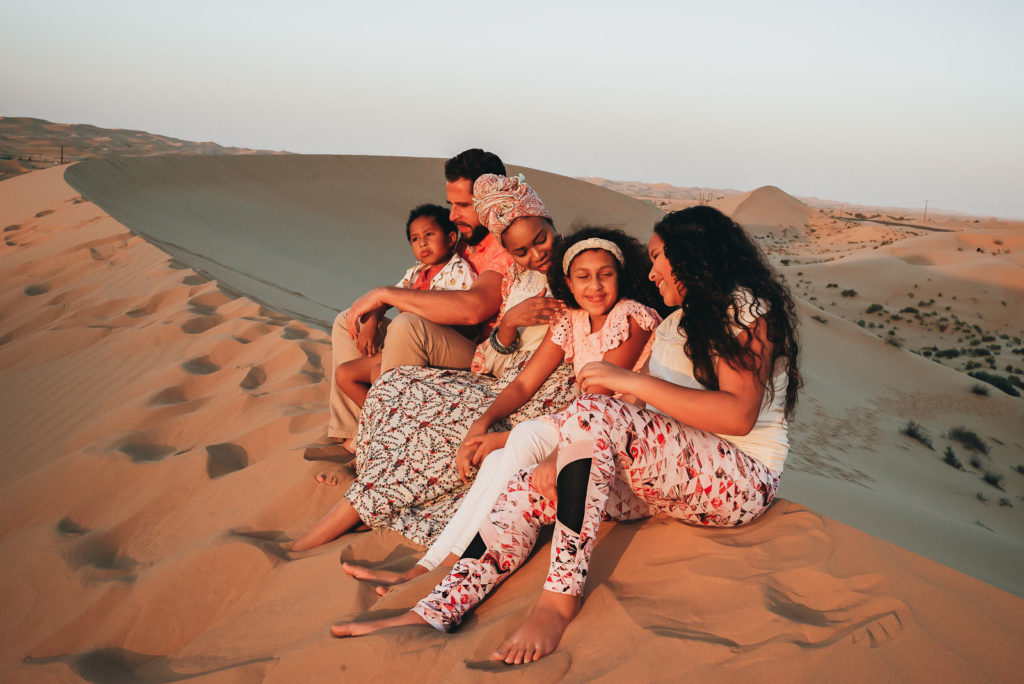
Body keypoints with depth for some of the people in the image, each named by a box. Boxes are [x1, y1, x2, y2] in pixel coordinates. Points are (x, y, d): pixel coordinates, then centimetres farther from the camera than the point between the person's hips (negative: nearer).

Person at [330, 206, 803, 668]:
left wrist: (632, 381, -21)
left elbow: (739, 414, -20)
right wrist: (565, 459, -1)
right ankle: (434, 615, -21)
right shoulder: (676, 323, 23)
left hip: (742, 482, -8)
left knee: (593, 415, -31)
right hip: (668, 473, 8)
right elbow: (646, 421, 14)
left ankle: (560, 600, -30)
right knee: (531, 488, -10)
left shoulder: (746, 307, -3)